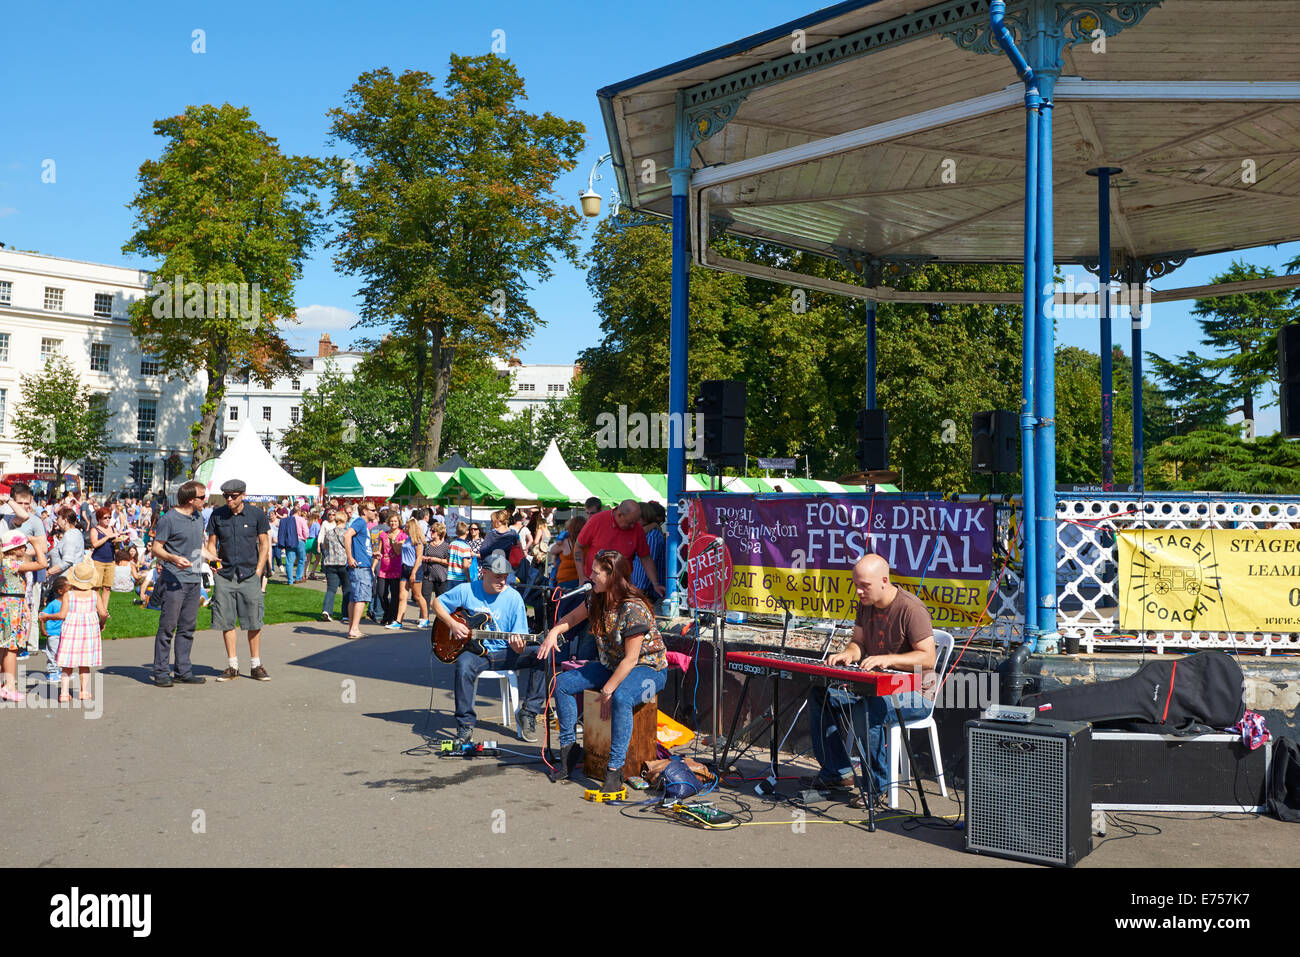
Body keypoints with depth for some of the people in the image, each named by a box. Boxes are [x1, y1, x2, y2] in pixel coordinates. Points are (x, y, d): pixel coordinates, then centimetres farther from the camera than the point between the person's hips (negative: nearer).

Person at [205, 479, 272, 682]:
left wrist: (258, 571, -4)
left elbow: (264, 544, 4)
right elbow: (212, 543, 12)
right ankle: (232, 666, 11)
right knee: (227, 622, 3)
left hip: (249, 575, -2)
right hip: (224, 576, 2)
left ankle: (256, 665, 10)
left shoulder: (256, 514, 0)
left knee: (254, 622, 0)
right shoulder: (217, 515, 5)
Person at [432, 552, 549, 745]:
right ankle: (465, 726, -23)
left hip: (504, 652, 1)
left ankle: (527, 714, -13)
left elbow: (519, 647, -5)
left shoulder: (513, 597, -5)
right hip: (474, 651, -1)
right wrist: (452, 624, -7)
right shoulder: (466, 591, -4)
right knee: (464, 666, -37)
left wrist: (518, 646, -31)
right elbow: (437, 603, 10)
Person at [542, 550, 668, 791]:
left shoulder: (634, 610, -27)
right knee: (563, 683, -3)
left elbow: (630, 660, -26)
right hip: (611, 665, 9)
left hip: (648, 669, -8)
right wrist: (554, 632, -7)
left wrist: (607, 691, -24)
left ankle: (615, 769, -33)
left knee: (620, 698, -39)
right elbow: (572, 617, 15)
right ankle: (569, 748, 6)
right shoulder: (597, 599, -4)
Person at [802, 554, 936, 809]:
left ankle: (878, 788, -18)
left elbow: (928, 658, -24)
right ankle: (837, 773, 5)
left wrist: (888, 659, -34)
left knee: (868, 711, -36)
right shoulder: (866, 604, 5)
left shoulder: (911, 609, -21)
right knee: (819, 695, -2)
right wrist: (848, 654, -10)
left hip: (913, 693, -9)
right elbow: (858, 642, 14)